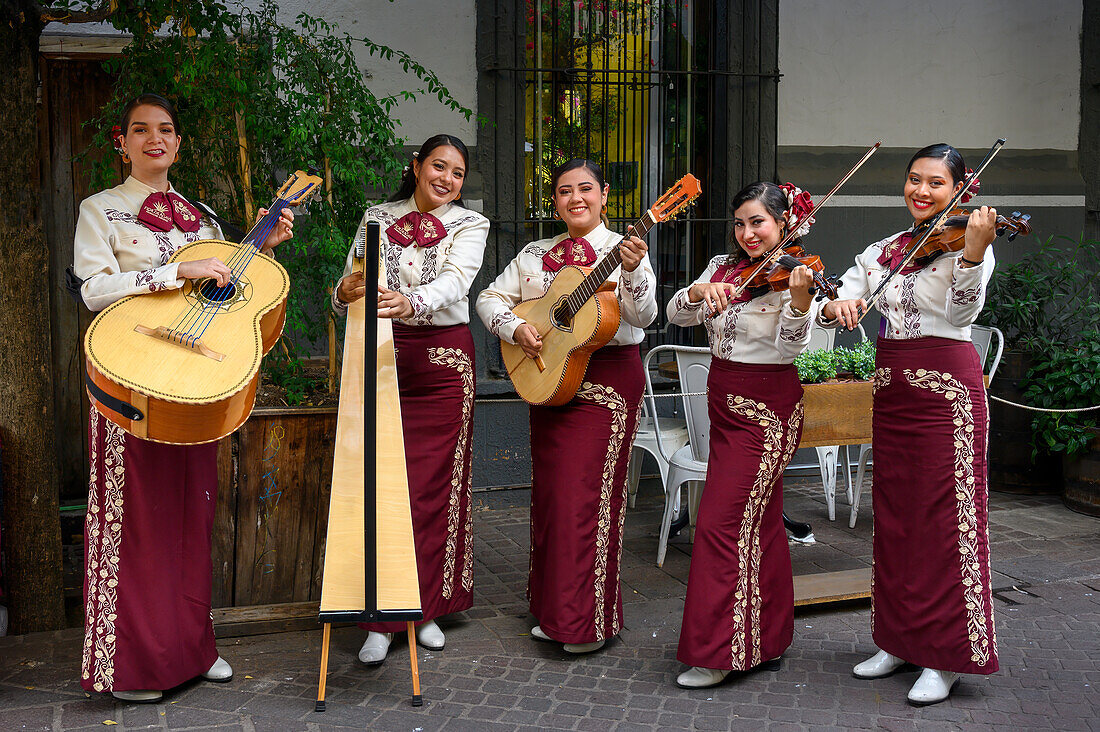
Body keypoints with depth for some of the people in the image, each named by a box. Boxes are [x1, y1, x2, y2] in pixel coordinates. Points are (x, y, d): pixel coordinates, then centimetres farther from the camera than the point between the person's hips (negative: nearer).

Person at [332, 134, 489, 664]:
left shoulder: (470, 225, 5)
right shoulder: (377, 218, 11)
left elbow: (455, 280, -15)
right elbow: (348, 286, 4)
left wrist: (411, 302, -36)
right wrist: (347, 292, -22)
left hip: (444, 360, 0)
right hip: (383, 356, 1)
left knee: (435, 485, 1)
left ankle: (426, 609, 14)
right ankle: (381, 620, 2)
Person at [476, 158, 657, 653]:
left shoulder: (622, 251, -4)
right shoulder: (535, 255, 12)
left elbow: (642, 317, -17)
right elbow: (490, 298, 11)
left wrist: (632, 272, -35)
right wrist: (515, 329, -8)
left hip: (607, 378, -5)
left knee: (584, 496, -8)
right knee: (548, 492, 9)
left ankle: (589, 621, 3)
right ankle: (553, 609, 23)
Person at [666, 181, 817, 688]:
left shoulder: (792, 276, -11)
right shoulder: (723, 267, 8)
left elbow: (791, 344, -26)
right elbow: (677, 314, 0)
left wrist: (800, 299, -43)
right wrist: (700, 291, -20)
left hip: (767, 411, -7)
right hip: (725, 402, 7)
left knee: (722, 523, -10)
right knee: (759, 523, 14)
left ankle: (720, 651, -2)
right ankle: (768, 639, 25)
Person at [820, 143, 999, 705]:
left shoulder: (967, 243, -5)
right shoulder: (881, 251, 12)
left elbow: (963, 311, -21)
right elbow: (835, 306, 6)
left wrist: (973, 251, -37)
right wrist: (838, 306, -18)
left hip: (946, 388, -6)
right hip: (891, 389, 6)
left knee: (943, 521, -3)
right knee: (894, 517, 12)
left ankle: (946, 656, 6)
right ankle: (899, 640, 24)